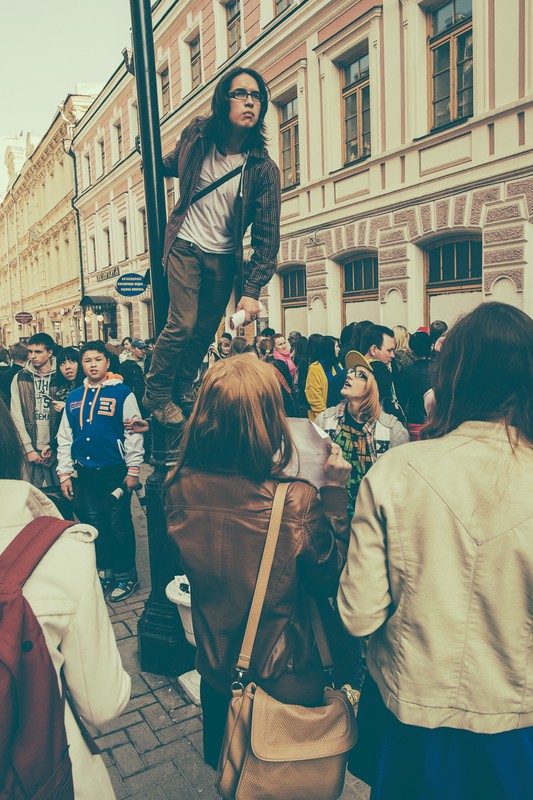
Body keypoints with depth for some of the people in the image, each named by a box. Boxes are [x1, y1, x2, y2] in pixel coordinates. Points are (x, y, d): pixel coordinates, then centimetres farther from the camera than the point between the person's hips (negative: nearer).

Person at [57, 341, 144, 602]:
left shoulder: (122, 393, -7)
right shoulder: (73, 397, 9)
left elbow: (134, 433, -8)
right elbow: (64, 438, 12)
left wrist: (133, 470, -10)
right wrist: (64, 474, 8)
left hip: (115, 472, -5)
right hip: (85, 473, 5)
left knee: (119, 525, 2)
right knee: (95, 524, 13)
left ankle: (126, 575, 18)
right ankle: (105, 572, 29)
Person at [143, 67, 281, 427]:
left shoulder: (264, 169, -13)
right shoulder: (198, 134, -7)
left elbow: (267, 236, -16)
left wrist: (252, 290, -23)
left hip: (224, 259, 1)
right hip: (186, 246, -1)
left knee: (205, 332, 8)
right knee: (183, 323, -13)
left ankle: (181, 391, 30)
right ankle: (156, 394, 6)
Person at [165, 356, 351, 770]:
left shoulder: (181, 490, -19)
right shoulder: (297, 502, -31)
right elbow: (327, 582, -15)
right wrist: (335, 490, -15)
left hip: (216, 671, 3)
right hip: (284, 681, -3)